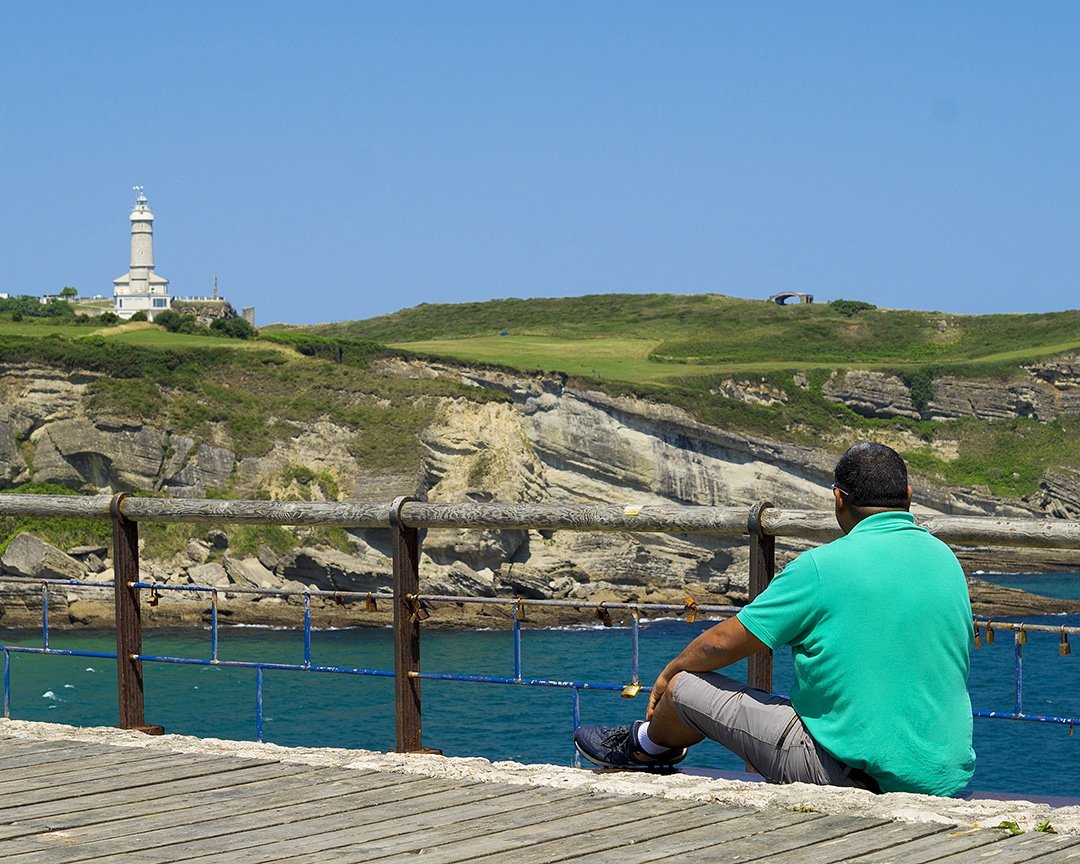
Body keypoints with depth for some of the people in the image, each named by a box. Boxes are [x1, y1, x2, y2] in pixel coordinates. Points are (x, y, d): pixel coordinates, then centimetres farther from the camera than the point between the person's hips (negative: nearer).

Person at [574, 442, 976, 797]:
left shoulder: (823, 566, -12)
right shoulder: (946, 559, 8)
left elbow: (720, 644, -4)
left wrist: (669, 673, 19)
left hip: (851, 770, -7)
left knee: (686, 686, 10)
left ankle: (645, 746, 42)